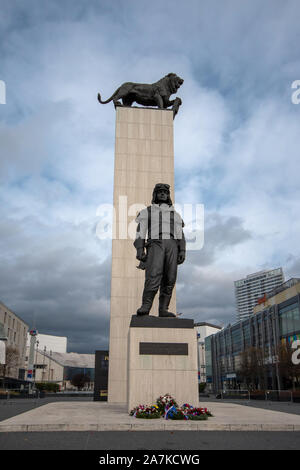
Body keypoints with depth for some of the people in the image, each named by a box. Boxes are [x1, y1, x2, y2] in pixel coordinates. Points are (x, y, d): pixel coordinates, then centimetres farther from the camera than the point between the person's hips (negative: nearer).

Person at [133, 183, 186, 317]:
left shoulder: (175, 215, 24)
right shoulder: (147, 212, 16)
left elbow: (180, 235, 14)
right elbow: (140, 232, 5)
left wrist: (182, 251, 0)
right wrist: (139, 249, -9)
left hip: (172, 246, 3)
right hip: (155, 245, -3)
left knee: (169, 279, -5)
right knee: (153, 276, -20)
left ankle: (163, 309, -2)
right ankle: (145, 308, -18)